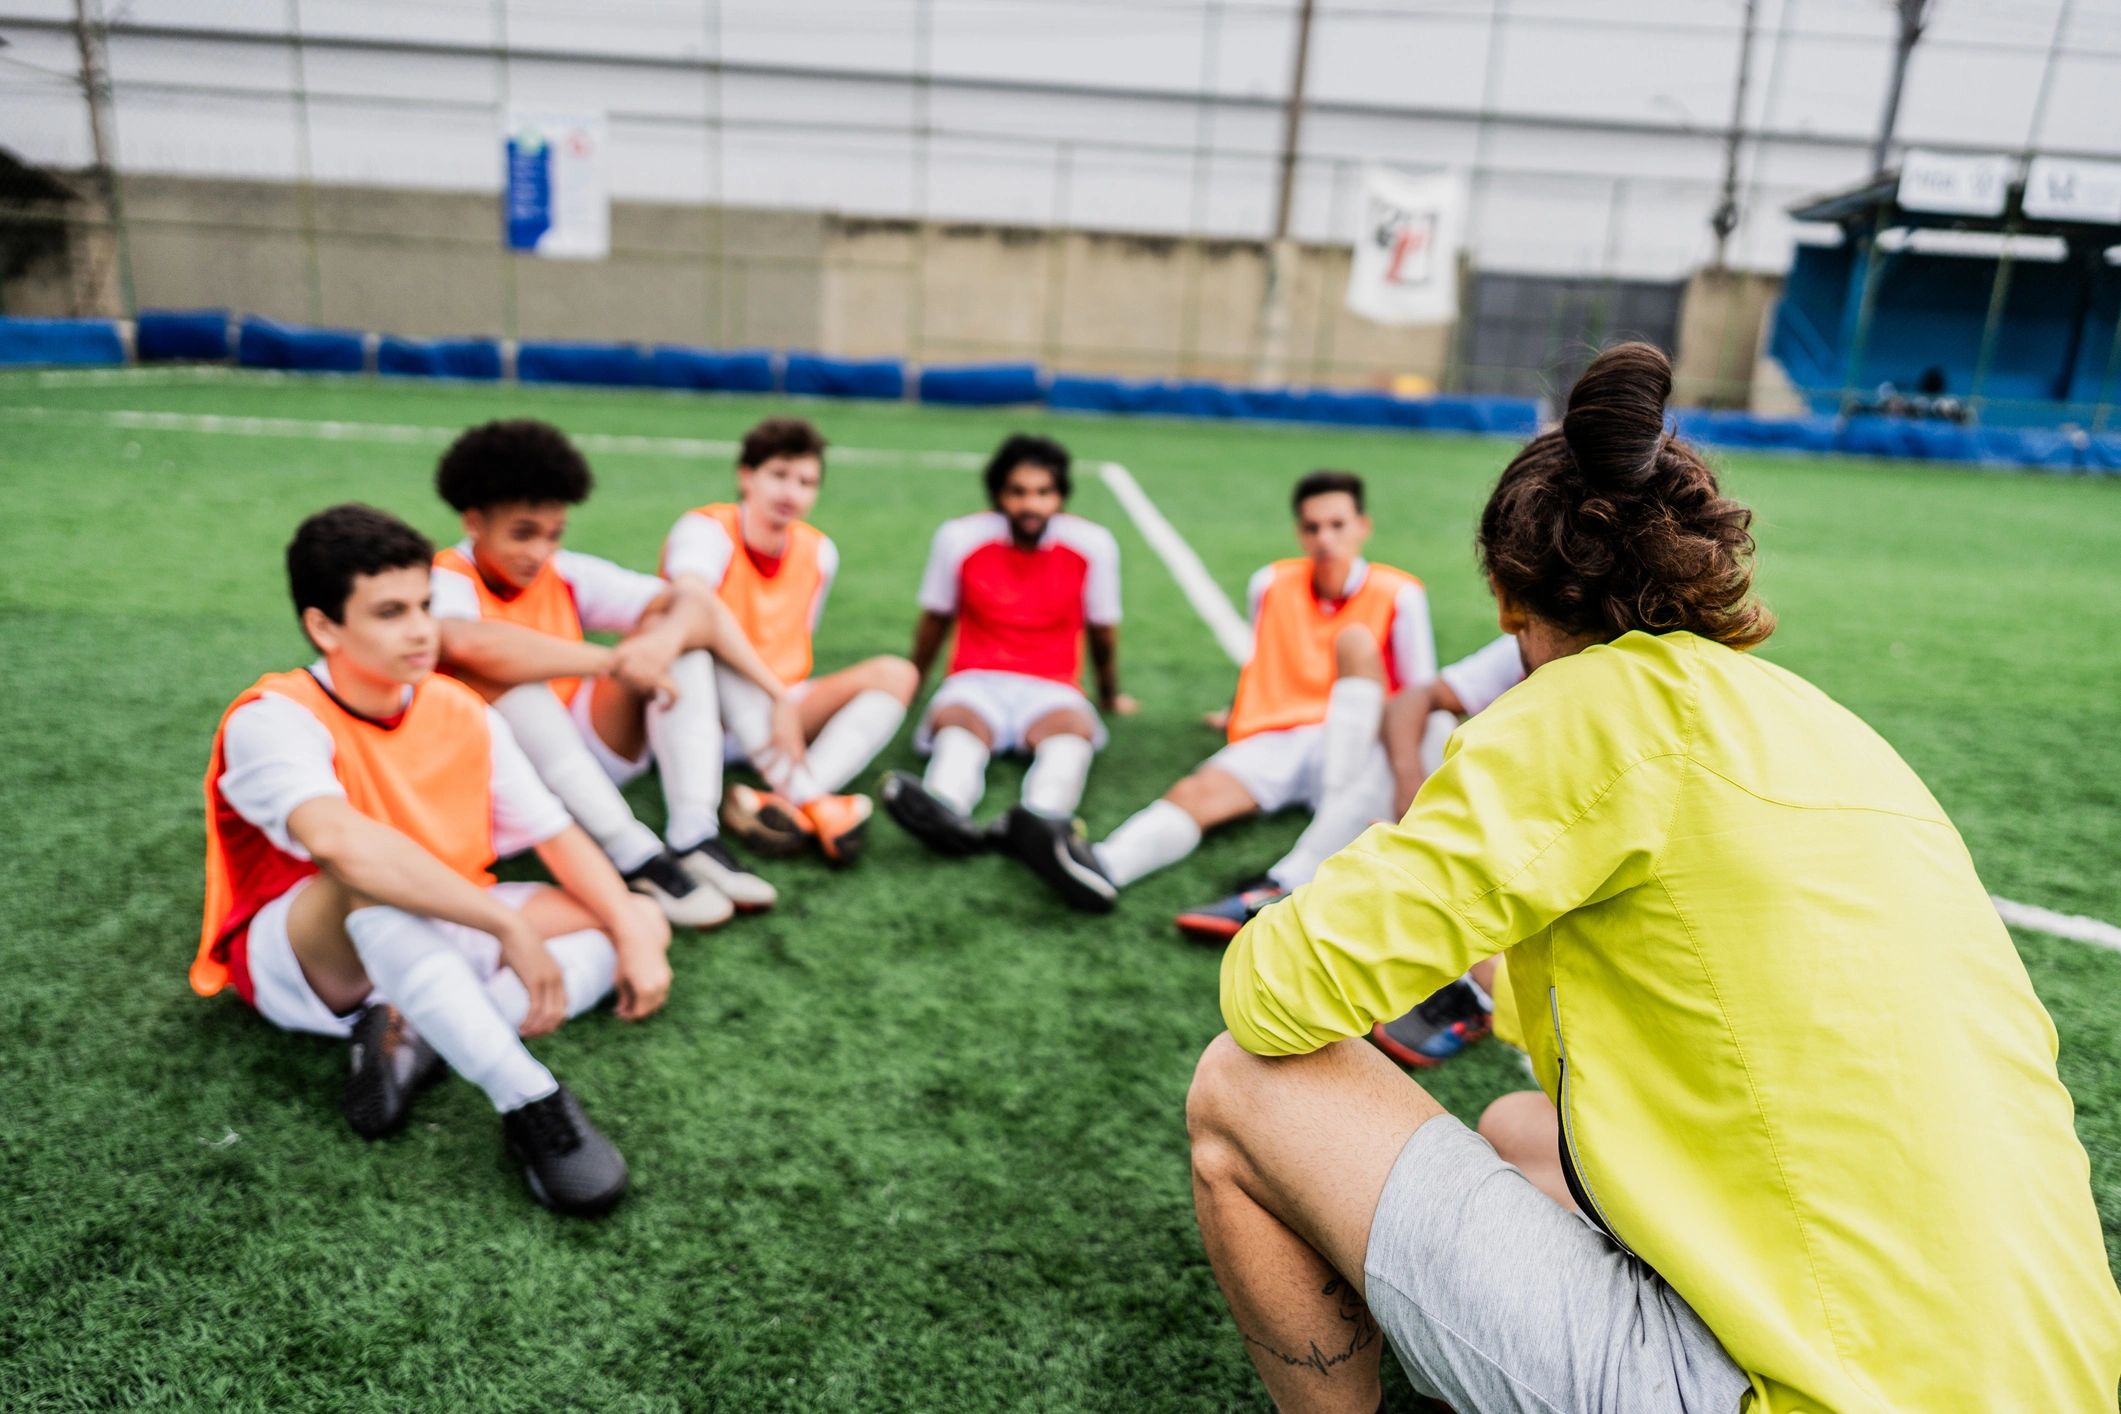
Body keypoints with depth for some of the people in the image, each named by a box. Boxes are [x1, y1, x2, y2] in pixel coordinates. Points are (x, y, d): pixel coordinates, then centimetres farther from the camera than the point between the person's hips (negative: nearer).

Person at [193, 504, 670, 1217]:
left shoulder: (461, 712, -2)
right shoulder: (272, 718, -20)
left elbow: (557, 834, -2)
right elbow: (337, 840, -41)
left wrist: (635, 938, -17)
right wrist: (511, 926, -41)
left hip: (437, 943, 6)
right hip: (297, 962, -6)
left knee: (642, 919, -7)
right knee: (371, 877, -40)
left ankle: (416, 1041, -23)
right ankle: (529, 1102, -41)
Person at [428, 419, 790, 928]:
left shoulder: (568, 576, 0)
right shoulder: (445, 581, -13)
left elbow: (696, 601, -10)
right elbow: (466, 642, -39)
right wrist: (612, 661, -41)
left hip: (588, 761, 5)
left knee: (679, 625, -10)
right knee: (499, 670, -33)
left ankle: (694, 837, -25)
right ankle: (636, 856, -35)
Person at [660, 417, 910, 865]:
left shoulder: (819, 551, 6)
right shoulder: (706, 529, -12)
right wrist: (771, 695, -48)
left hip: (781, 713, 5)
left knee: (895, 673, -16)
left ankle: (784, 802, -39)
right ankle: (814, 804, -42)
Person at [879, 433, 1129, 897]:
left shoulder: (1092, 544, -1)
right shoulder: (959, 538, -1)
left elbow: (1102, 630, 13)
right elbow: (935, 619, 15)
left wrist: (1111, 694, 26)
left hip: (1049, 689, 0)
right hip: (975, 683, 0)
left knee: (1075, 724, -37)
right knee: (955, 721, -36)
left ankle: (1040, 819, -70)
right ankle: (946, 811, -71)